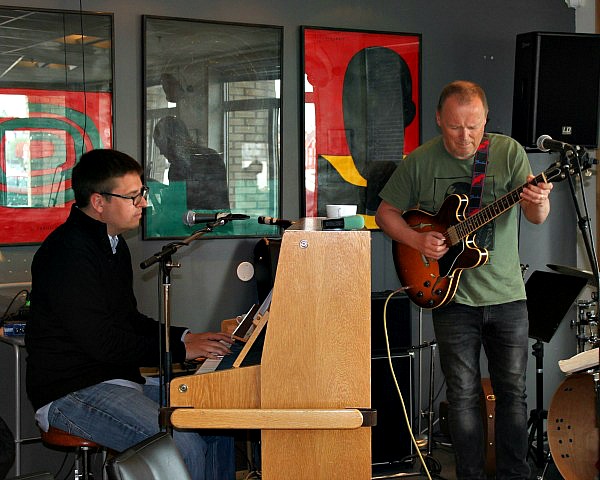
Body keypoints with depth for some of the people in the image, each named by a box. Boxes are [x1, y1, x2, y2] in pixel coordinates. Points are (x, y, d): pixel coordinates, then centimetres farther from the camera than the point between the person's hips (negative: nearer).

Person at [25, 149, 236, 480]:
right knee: (184, 445, -27)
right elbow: (102, 342, -23)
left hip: (121, 380, 10)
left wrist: (185, 336, 7)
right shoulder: (68, 254, -19)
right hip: (70, 394, -10)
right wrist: (180, 350, -16)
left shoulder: (113, 244, 14)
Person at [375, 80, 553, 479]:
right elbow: (386, 213, 6)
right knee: (463, 393, 4)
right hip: (452, 296, 0)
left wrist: (538, 203, -36)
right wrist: (418, 241, -11)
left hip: (507, 295, 1)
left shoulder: (509, 152, -4)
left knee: (513, 389, 8)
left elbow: (538, 217, -13)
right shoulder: (420, 162, -3)